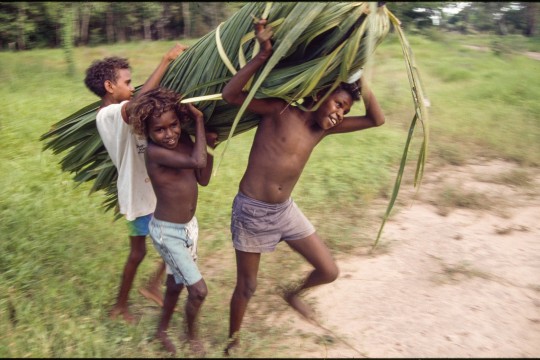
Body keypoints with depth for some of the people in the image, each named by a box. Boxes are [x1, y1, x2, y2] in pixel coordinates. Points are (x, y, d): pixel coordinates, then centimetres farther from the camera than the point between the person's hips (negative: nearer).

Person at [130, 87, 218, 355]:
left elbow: (203, 179, 5)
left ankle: (162, 330, 48)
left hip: (189, 225, 8)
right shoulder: (155, 152, -25)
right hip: (167, 232, -8)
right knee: (199, 290, -4)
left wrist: (210, 147, -8)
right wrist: (199, 120, -25)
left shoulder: (183, 140, -3)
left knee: (177, 282, 24)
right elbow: (197, 162, -36)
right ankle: (192, 333, 27)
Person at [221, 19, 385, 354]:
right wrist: (264, 53, -30)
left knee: (330, 271, 7)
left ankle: (295, 293, 41)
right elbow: (230, 95, -26)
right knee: (247, 287, 10)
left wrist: (359, 80, -6)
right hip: (252, 211, -6)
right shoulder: (280, 110, -15)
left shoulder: (323, 128, 2)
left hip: (286, 210, 6)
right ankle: (233, 341, 38)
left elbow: (377, 119, 4)